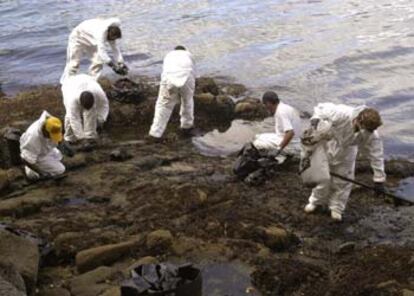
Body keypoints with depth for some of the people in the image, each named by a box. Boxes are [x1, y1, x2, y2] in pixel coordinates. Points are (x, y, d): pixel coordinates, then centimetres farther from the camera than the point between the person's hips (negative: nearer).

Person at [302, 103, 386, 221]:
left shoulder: (371, 135, -31)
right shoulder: (341, 114, -42)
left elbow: (376, 156, -22)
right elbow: (322, 107, -25)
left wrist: (379, 179, -20)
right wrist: (316, 119, -42)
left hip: (346, 153, 2)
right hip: (327, 146, -2)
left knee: (343, 181, 8)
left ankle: (336, 208, 31)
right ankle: (315, 201, 37)